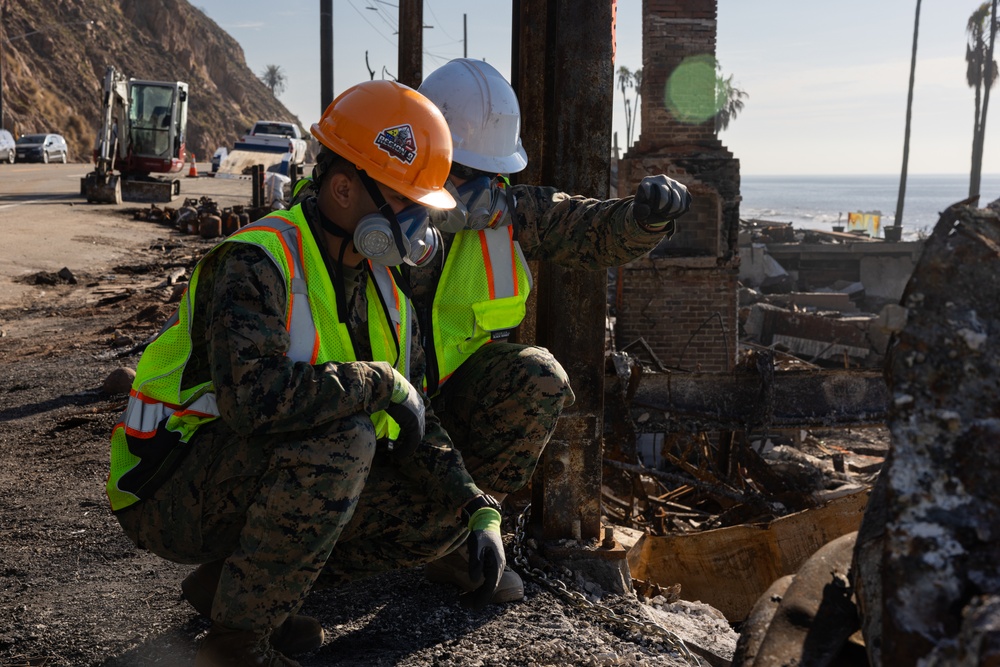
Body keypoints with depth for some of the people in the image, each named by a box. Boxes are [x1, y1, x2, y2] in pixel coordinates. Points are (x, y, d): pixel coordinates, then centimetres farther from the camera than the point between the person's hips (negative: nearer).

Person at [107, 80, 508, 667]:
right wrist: (380, 382, -26)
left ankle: (229, 582, 6)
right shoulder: (255, 265, -22)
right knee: (339, 436, -34)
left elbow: (412, 425, 5)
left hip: (267, 479, 8)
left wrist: (481, 512, -8)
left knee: (446, 515, -1)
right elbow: (253, 396, -39)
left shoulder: (381, 286, 4)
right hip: (171, 497, -8)